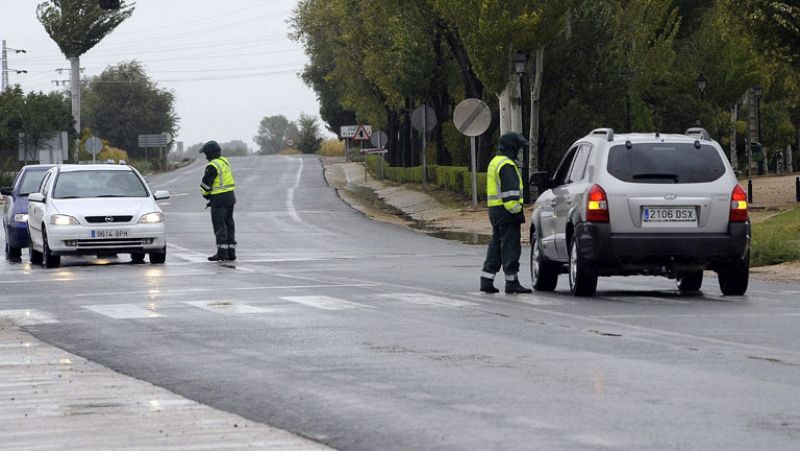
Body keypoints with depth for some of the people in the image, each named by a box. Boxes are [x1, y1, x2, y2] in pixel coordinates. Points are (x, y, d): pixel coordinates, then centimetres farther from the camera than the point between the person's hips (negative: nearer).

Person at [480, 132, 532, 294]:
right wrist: (516, 211, -20)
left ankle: (486, 281, 12)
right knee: (510, 246, -8)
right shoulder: (507, 165, -14)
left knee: (496, 245, 13)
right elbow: (510, 191, -21)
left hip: (494, 208, 10)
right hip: (506, 210, -10)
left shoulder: (495, 162, 19)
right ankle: (512, 282, -8)